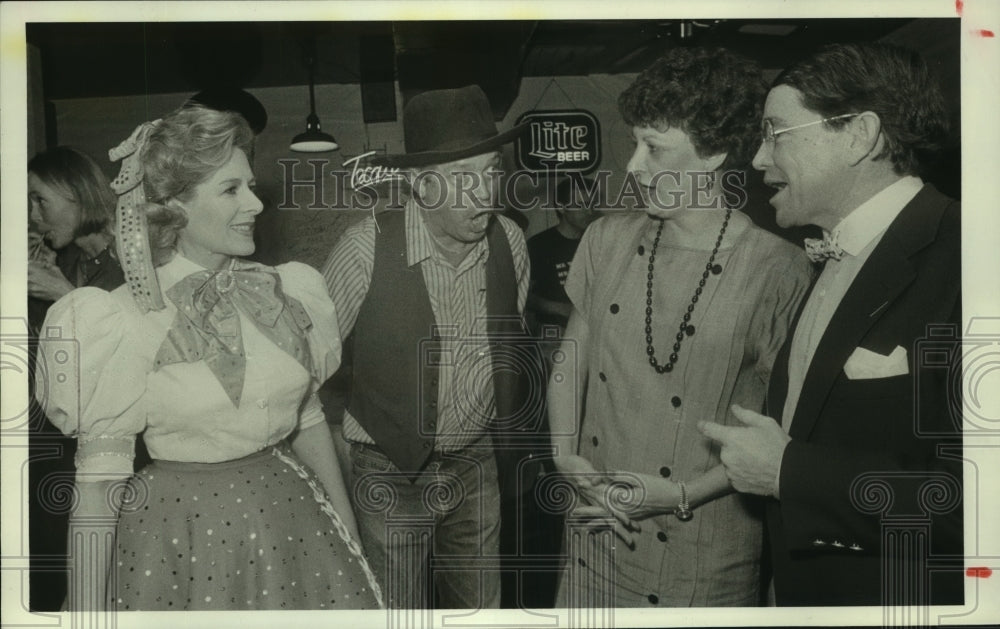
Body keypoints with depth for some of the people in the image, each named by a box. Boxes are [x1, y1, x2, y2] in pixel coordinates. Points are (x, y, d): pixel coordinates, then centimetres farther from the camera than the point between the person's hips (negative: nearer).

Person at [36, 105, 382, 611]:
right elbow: (98, 481, -12)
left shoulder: (282, 295, 0)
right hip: (176, 539, -4)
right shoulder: (123, 322, -13)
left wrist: (351, 539, 14)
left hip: (292, 524, 5)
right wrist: (87, 613, -13)